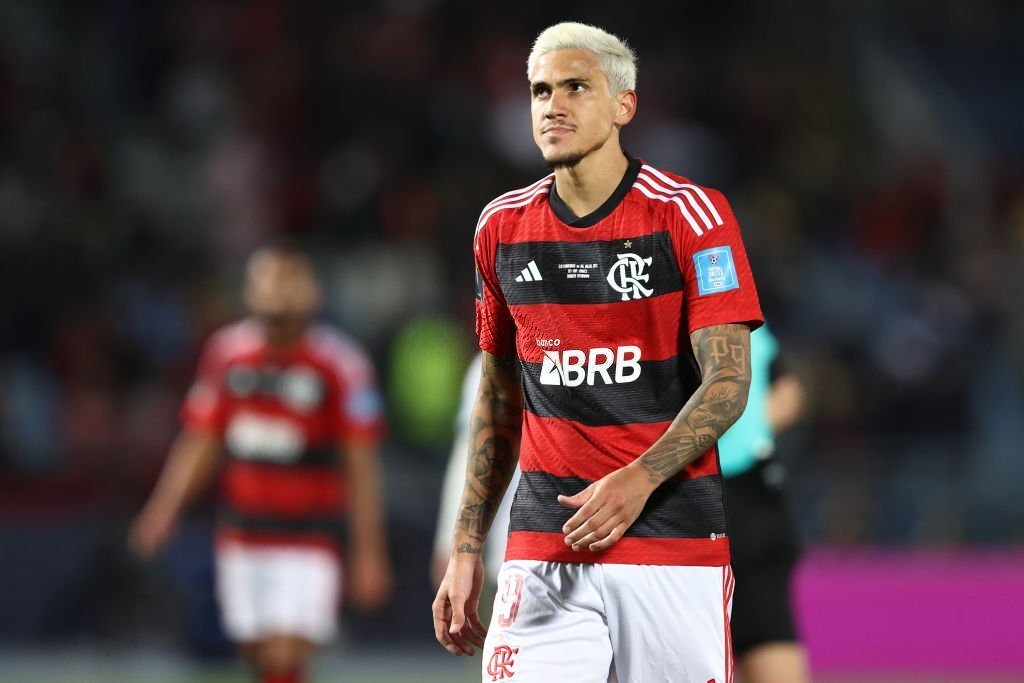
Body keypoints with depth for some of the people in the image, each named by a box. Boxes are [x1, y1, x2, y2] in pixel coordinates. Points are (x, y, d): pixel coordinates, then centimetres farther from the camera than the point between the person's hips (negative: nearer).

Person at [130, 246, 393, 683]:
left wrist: (368, 552, -6)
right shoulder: (227, 353, 4)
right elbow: (200, 443, 12)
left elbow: (361, 466, -6)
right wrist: (165, 508, 0)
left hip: (307, 544, -5)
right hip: (239, 541, 5)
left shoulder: (340, 365, -10)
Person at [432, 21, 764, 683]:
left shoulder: (690, 214, -4)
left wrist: (638, 479, -24)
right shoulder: (503, 226, 10)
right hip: (542, 548, 3)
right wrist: (466, 548, 12)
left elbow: (729, 381, -8)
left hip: (674, 538, -3)